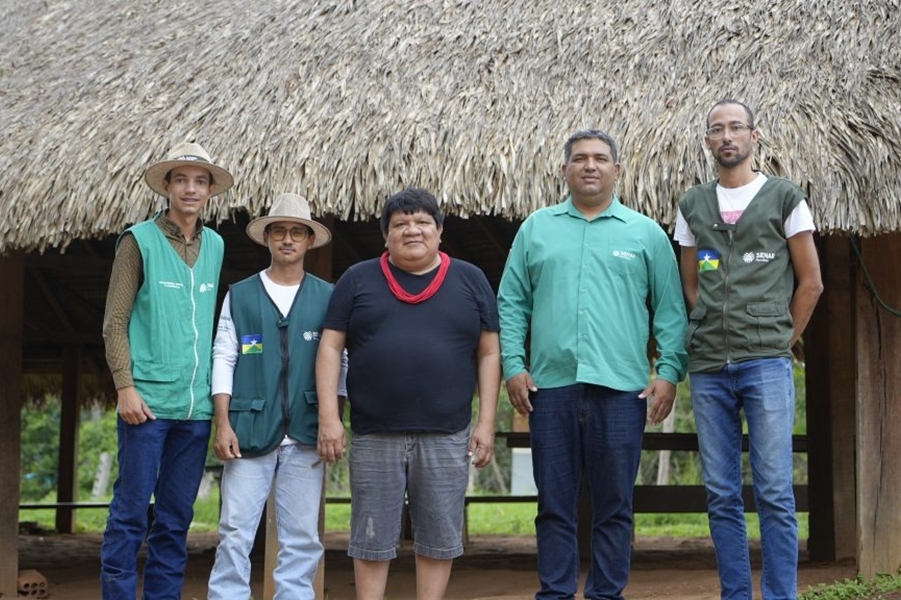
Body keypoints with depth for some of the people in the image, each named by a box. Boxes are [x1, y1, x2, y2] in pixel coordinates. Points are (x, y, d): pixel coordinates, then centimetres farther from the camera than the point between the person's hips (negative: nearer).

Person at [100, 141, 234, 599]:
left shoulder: (215, 245, 12)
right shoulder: (139, 240, -1)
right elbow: (115, 321, -3)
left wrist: (218, 387, 10)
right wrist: (125, 386, -12)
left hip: (197, 404, 5)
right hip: (148, 399, -4)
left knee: (177, 516, 9)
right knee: (131, 511, -3)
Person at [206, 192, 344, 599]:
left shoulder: (327, 298, 7)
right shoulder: (239, 295, 7)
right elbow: (223, 359, 4)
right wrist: (223, 424, -4)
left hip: (305, 435, 1)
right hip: (250, 430, 0)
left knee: (302, 538, 3)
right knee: (235, 534, -1)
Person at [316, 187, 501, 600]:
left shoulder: (470, 280, 8)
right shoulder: (358, 280, 7)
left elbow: (488, 354, 7)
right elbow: (330, 348, 4)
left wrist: (486, 423, 0)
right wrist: (329, 416, -5)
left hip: (446, 436, 1)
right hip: (374, 435, 0)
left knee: (439, 539, 6)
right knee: (371, 540, 6)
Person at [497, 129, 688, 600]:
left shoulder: (645, 234, 9)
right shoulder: (536, 228, 12)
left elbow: (671, 310, 7)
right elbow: (511, 303, 10)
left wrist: (669, 371, -3)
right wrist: (513, 366, 0)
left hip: (620, 386, -1)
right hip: (550, 384, 1)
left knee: (614, 504, 4)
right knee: (554, 503, 5)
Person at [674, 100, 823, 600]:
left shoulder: (784, 198, 4)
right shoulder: (692, 205, 13)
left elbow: (810, 282, 6)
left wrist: (779, 342, 4)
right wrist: (713, 337, 8)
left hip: (766, 365, -3)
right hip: (708, 369, 3)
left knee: (774, 492, -5)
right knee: (721, 496, 5)